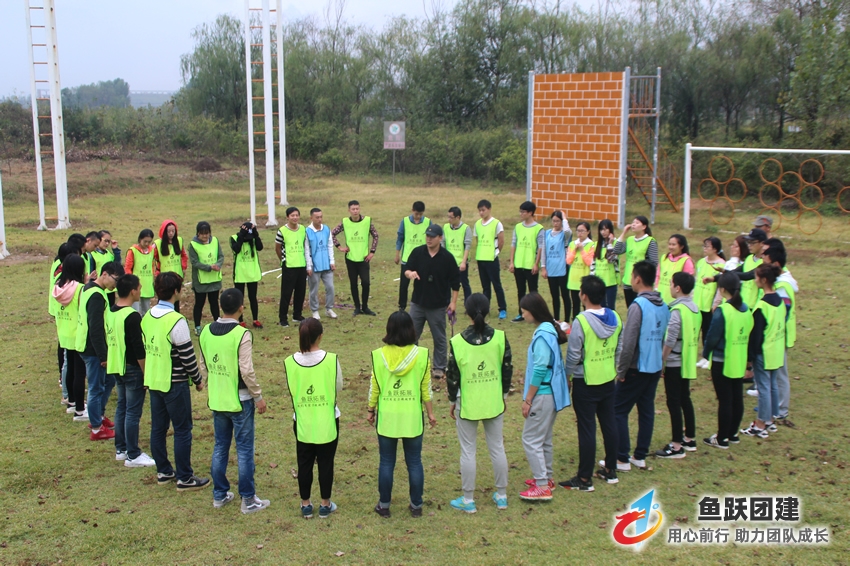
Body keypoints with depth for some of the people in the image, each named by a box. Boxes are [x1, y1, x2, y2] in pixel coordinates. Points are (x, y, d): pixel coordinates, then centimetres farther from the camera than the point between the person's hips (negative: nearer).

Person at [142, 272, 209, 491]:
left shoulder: (147, 316, 3)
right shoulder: (176, 321, -21)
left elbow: (146, 348, 11)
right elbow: (187, 355, -17)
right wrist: (198, 380, -4)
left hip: (153, 380, 8)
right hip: (174, 383, -8)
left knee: (158, 428, 15)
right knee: (182, 430, 2)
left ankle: (163, 472, 25)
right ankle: (185, 478, 8)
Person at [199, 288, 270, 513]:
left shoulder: (206, 332, 0)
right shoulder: (242, 334, -19)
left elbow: (203, 365, 8)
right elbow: (247, 371, -20)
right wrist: (258, 396, -9)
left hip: (216, 400, 6)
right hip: (240, 400, -6)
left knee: (220, 447, 16)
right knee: (244, 450, 3)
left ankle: (219, 495, 25)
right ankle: (248, 499, 10)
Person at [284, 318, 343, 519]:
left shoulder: (290, 362, -10)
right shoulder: (331, 360, -15)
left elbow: (290, 389, 1)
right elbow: (338, 388, -4)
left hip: (302, 421, 1)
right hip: (327, 421, -1)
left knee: (304, 463, 14)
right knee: (326, 463, 12)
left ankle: (306, 505, 24)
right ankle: (325, 504, 22)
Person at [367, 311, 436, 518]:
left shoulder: (379, 355, -9)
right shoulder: (421, 355, -9)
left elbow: (374, 387, -2)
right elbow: (426, 387, -3)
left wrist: (370, 410, 12)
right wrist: (430, 413, 8)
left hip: (387, 417, 0)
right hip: (412, 417, 0)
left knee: (386, 462, 12)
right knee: (414, 462, 12)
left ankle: (384, 505, 21)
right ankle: (416, 505, 21)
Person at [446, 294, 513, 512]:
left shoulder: (457, 342, -15)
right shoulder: (500, 338, -9)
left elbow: (452, 375, -7)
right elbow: (507, 369, 0)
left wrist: (452, 401, 7)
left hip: (467, 404, -2)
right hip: (494, 402, 3)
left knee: (468, 452, 9)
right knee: (497, 448, 16)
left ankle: (468, 500, 18)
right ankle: (501, 496, 27)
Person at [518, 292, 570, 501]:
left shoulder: (542, 335, -21)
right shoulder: (550, 329, 8)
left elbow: (539, 371, -22)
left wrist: (527, 400, -16)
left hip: (543, 394, -10)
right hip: (550, 392, 10)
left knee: (531, 439, -3)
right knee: (544, 438, 20)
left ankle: (542, 487, 1)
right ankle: (546, 477, 32)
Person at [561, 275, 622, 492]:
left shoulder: (581, 321, -20)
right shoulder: (615, 318, -1)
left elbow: (573, 355, -16)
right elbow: (618, 350, 8)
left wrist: (565, 376, -2)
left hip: (586, 382, -6)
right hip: (608, 379, 6)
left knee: (587, 429, 0)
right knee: (609, 423, 16)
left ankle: (584, 479, 7)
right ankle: (610, 470, 27)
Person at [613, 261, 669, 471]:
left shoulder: (638, 305, -18)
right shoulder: (663, 306, 5)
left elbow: (629, 342, -19)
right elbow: (663, 339, 12)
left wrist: (621, 370, -11)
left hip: (637, 369, -7)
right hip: (655, 367, 8)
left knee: (618, 411, 2)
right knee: (646, 411, 13)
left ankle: (622, 459, 4)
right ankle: (640, 456, 19)